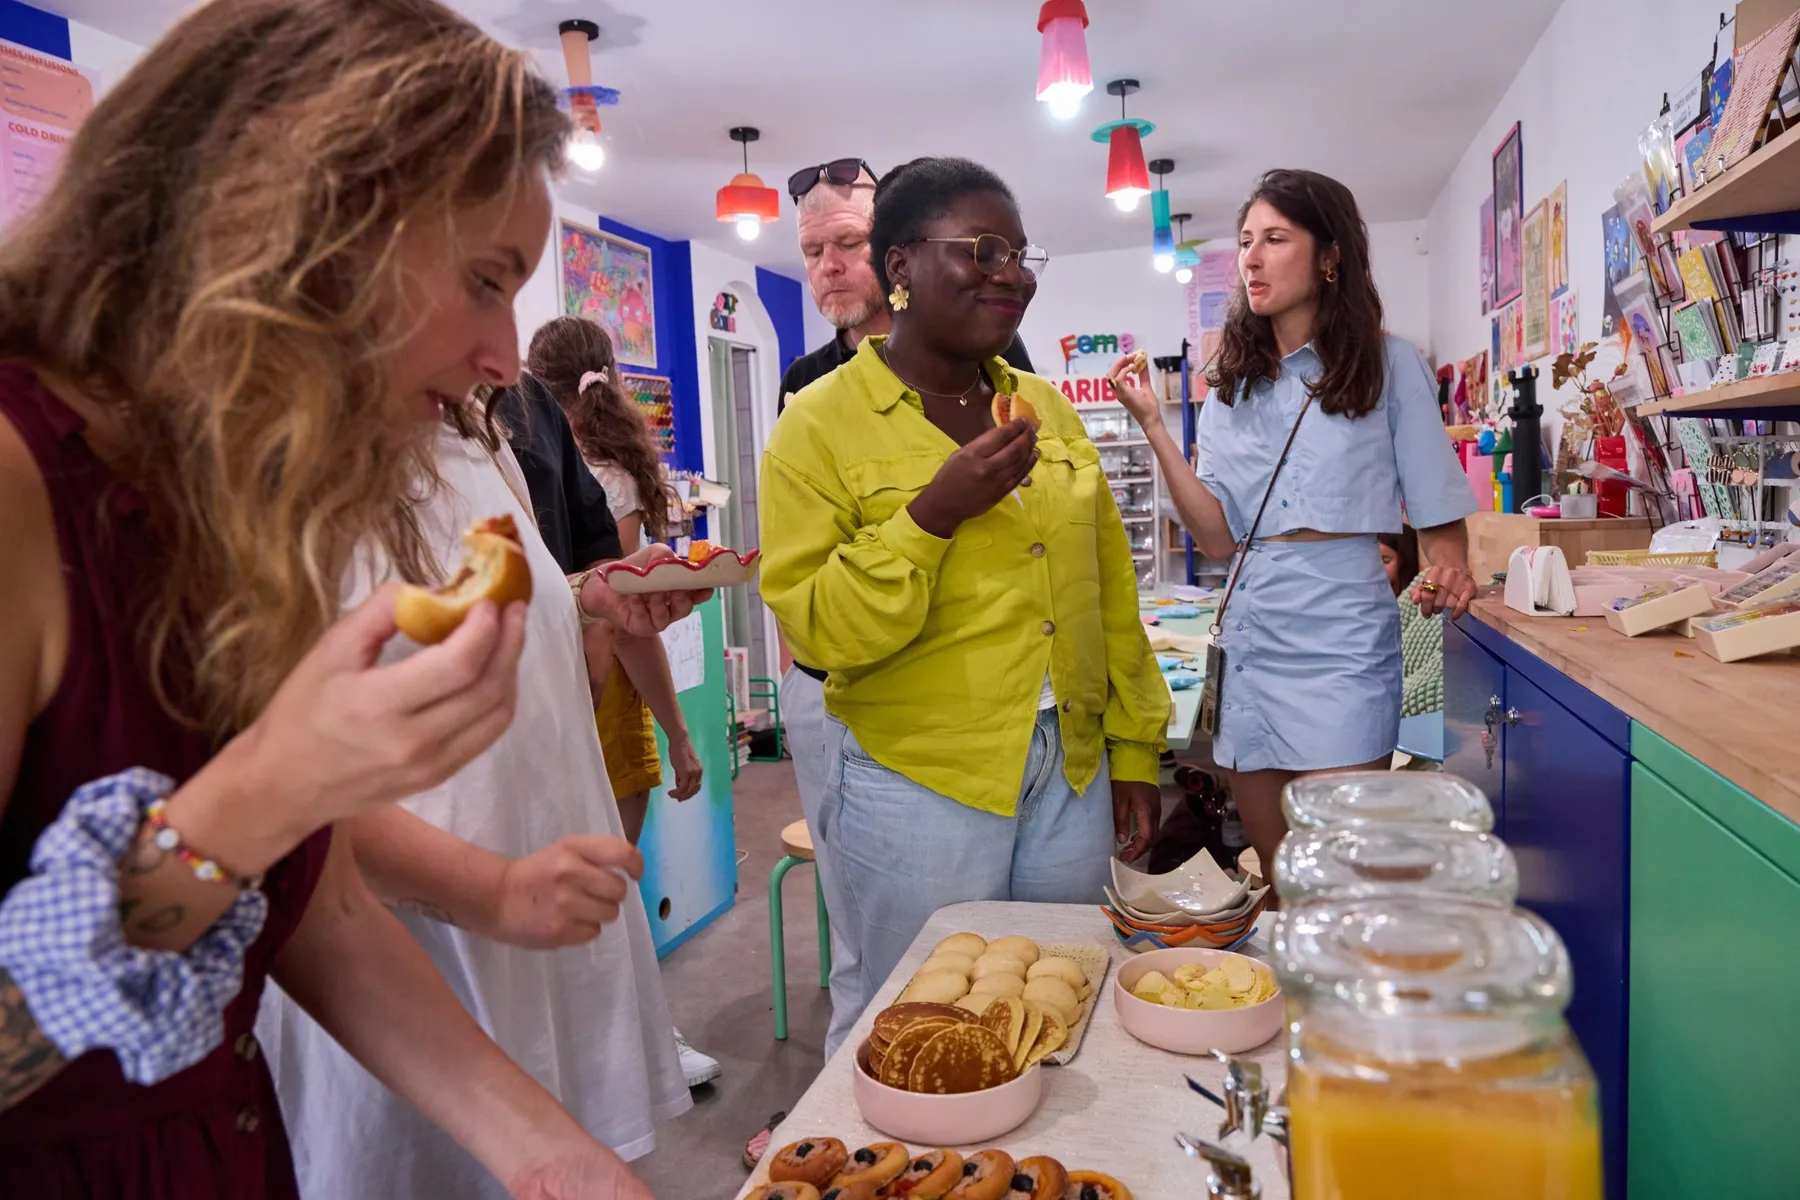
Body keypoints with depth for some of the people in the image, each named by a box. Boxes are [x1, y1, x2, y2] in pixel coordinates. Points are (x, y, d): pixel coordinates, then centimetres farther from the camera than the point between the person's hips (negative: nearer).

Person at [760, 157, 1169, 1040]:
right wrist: (932, 514, -22)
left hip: (1073, 774, 5)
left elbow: (1110, 590, 11)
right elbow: (815, 629, -13)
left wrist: (1133, 747, 11)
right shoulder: (823, 423, -8)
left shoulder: (1046, 407, 8)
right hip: (917, 792, -5)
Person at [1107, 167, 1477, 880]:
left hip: (1341, 635, -4)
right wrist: (1153, 427, -5)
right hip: (1248, 636, 4)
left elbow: (1436, 513, 1)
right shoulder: (1234, 383, 12)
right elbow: (1218, 535, 1)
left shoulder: (1388, 366, 1)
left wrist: (1449, 575, -18)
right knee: (1275, 884, 13)